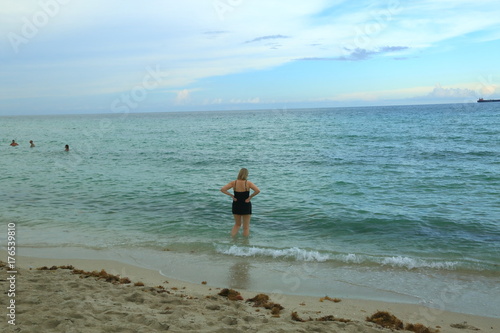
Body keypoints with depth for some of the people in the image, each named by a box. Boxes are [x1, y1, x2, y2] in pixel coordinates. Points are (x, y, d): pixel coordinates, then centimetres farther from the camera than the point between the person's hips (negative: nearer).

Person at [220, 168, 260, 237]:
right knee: (246, 227, 11)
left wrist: (231, 195, -7)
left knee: (237, 224, 24)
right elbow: (258, 190, -24)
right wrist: (250, 197, -13)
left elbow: (222, 189, -12)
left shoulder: (233, 183, -6)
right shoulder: (248, 183, -13)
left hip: (236, 205, 3)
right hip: (246, 206, -3)